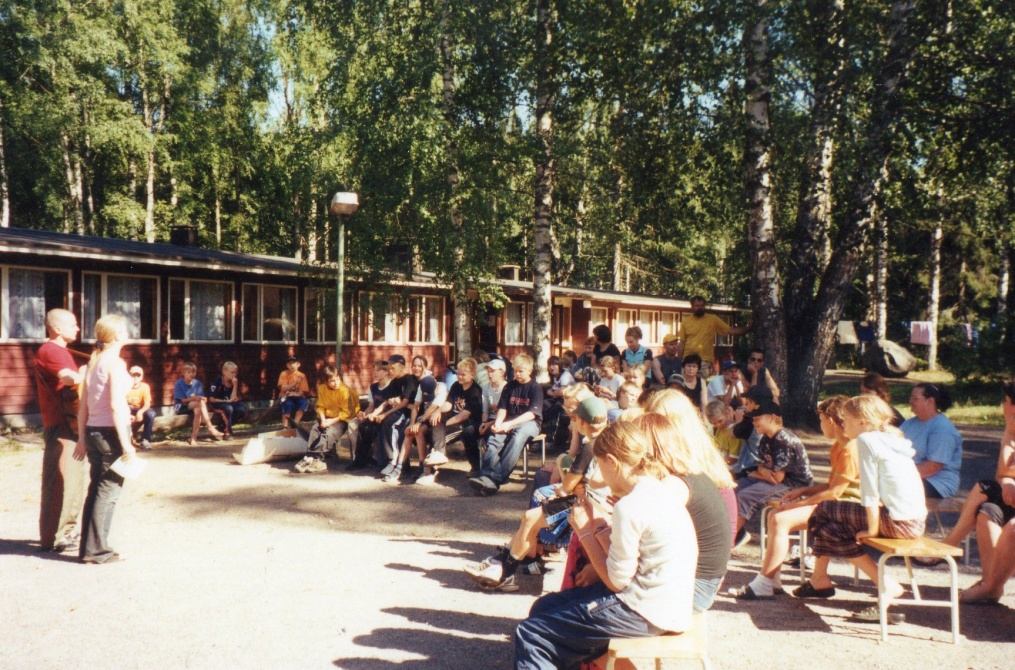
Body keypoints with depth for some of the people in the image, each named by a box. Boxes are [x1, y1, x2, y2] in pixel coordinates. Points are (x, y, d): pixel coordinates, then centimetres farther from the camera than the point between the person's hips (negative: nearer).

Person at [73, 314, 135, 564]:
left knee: (96, 488, 14)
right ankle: (96, 549, 1)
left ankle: (87, 548, 20)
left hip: (93, 431, 8)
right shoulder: (115, 363, -12)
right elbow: (116, 405, -18)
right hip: (111, 431, -8)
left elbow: (83, 405, 14)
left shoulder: (93, 362, 12)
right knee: (109, 490, -2)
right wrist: (126, 442, -17)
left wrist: (82, 438, 19)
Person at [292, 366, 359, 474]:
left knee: (329, 433, -31)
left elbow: (346, 412, -16)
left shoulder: (344, 390, -18)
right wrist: (322, 419, -13)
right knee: (314, 430, -22)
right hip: (327, 417, 5)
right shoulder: (322, 388, -2)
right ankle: (311, 457, -29)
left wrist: (332, 421, -22)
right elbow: (320, 406, 4)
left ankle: (317, 459, -32)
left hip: (340, 419, -5)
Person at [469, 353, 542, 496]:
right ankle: (486, 475, -47)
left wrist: (510, 424, -21)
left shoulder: (535, 388, -1)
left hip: (529, 423, -4)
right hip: (510, 422, 4)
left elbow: (532, 413, -11)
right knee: (494, 438, -28)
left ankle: (496, 478, -47)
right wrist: (498, 423, -12)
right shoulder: (510, 386, 14)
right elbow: (502, 408, 9)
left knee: (517, 437, -37)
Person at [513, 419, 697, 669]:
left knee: (529, 635, -8)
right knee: (544, 607, 16)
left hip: (645, 612, -10)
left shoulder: (630, 506, -21)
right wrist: (597, 529, 3)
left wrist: (586, 531, -7)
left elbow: (616, 581, -16)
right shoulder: (662, 488, 7)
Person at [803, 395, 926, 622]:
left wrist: (872, 529, -10)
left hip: (899, 522, -9)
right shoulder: (892, 438, 18)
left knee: (825, 511, 2)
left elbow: (870, 491, -13)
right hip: (916, 520, 9)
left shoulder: (866, 440, -8)